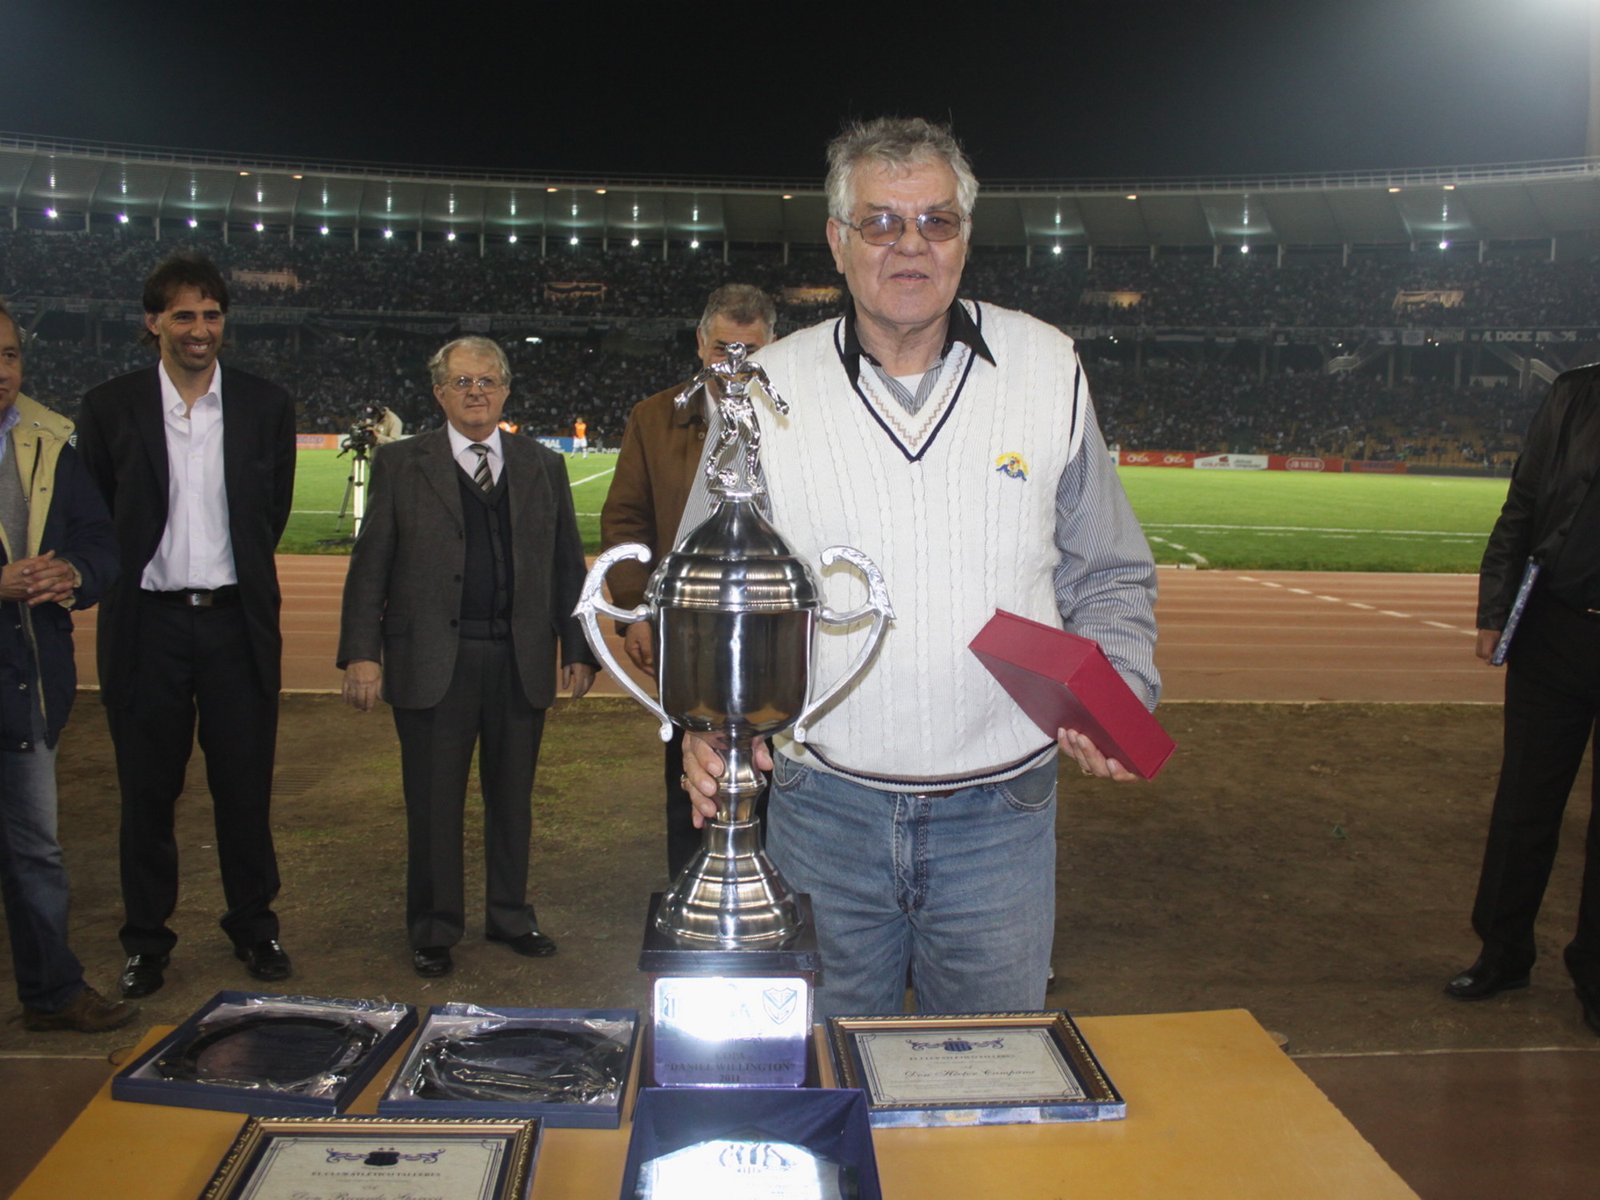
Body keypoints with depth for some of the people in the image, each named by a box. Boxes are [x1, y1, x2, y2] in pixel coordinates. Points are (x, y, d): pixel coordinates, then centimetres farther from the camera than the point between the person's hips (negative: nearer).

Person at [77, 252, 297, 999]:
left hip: (236, 621, 1)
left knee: (245, 786, 8)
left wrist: (237, 572, 7)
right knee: (147, 791, 9)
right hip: (148, 623, 0)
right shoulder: (109, 407, 0)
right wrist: (126, 576, 5)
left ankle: (254, 926, 24)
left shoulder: (265, 406, 3)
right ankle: (146, 940, 23)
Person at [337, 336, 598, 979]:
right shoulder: (401, 464, 4)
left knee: (512, 799, 13)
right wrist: (362, 652, -9)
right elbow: (370, 565, 0)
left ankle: (511, 915, 31)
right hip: (432, 662, -2)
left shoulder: (543, 466, 10)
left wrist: (579, 649, 5)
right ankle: (434, 930, 24)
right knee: (434, 804, 7)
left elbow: (567, 565, 10)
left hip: (522, 663, 2)